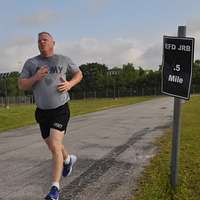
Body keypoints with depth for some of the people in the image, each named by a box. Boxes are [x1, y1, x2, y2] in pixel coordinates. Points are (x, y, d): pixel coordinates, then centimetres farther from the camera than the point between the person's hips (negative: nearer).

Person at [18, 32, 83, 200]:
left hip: (61, 109, -3)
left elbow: (79, 74, 14)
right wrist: (35, 77, -17)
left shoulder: (64, 60, 2)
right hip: (42, 111, 4)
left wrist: (70, 84, -7)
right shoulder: (31, 63, 3)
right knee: (52, 145, 18)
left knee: (55, 146, -16)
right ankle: (68, 159, 51)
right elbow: (21, 85, 2)